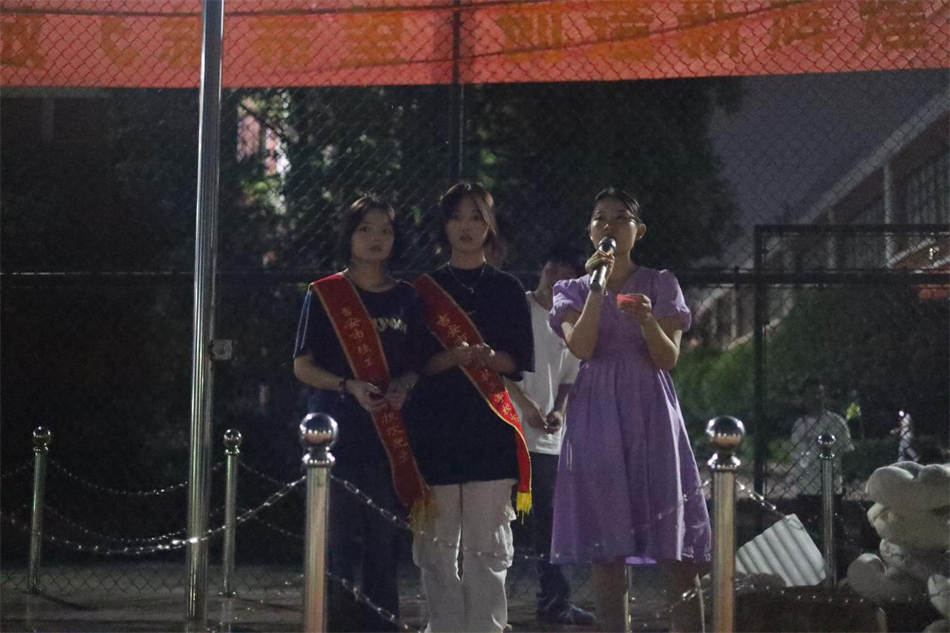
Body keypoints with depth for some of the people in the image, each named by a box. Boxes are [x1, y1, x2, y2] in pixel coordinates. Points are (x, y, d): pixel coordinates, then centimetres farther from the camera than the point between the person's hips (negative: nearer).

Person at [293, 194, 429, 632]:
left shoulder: (406, 298, 12)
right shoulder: (324, 295, 3)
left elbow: (418, 363, 15)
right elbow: (302, 366, 1)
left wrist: (403, 386, -8)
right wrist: (349, 386, -15)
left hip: (391, 435, 3)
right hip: (338, 431, -3)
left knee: (384, 540, 3)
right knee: (341, 539, -6)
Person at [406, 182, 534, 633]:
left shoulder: (508, 289, 12)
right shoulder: (423, 290, 12)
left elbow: (519, 363, 6)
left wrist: (487, 357, -15)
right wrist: (455, 357, -15)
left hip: (489, 426, 0)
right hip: (435, 423, 0)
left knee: (486, 543, -6)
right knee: (437, 541, -3)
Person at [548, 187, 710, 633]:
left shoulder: (660, 285, 9)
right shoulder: (573, 290, 11)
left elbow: (669, 358, 0)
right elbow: (581, 347, -7)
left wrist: (647, 320, -18)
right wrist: (597, 286, -11)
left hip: (650, 412, -1)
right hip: (597, 414, 1)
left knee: (673, 546, -5)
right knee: (605, 544, -1)